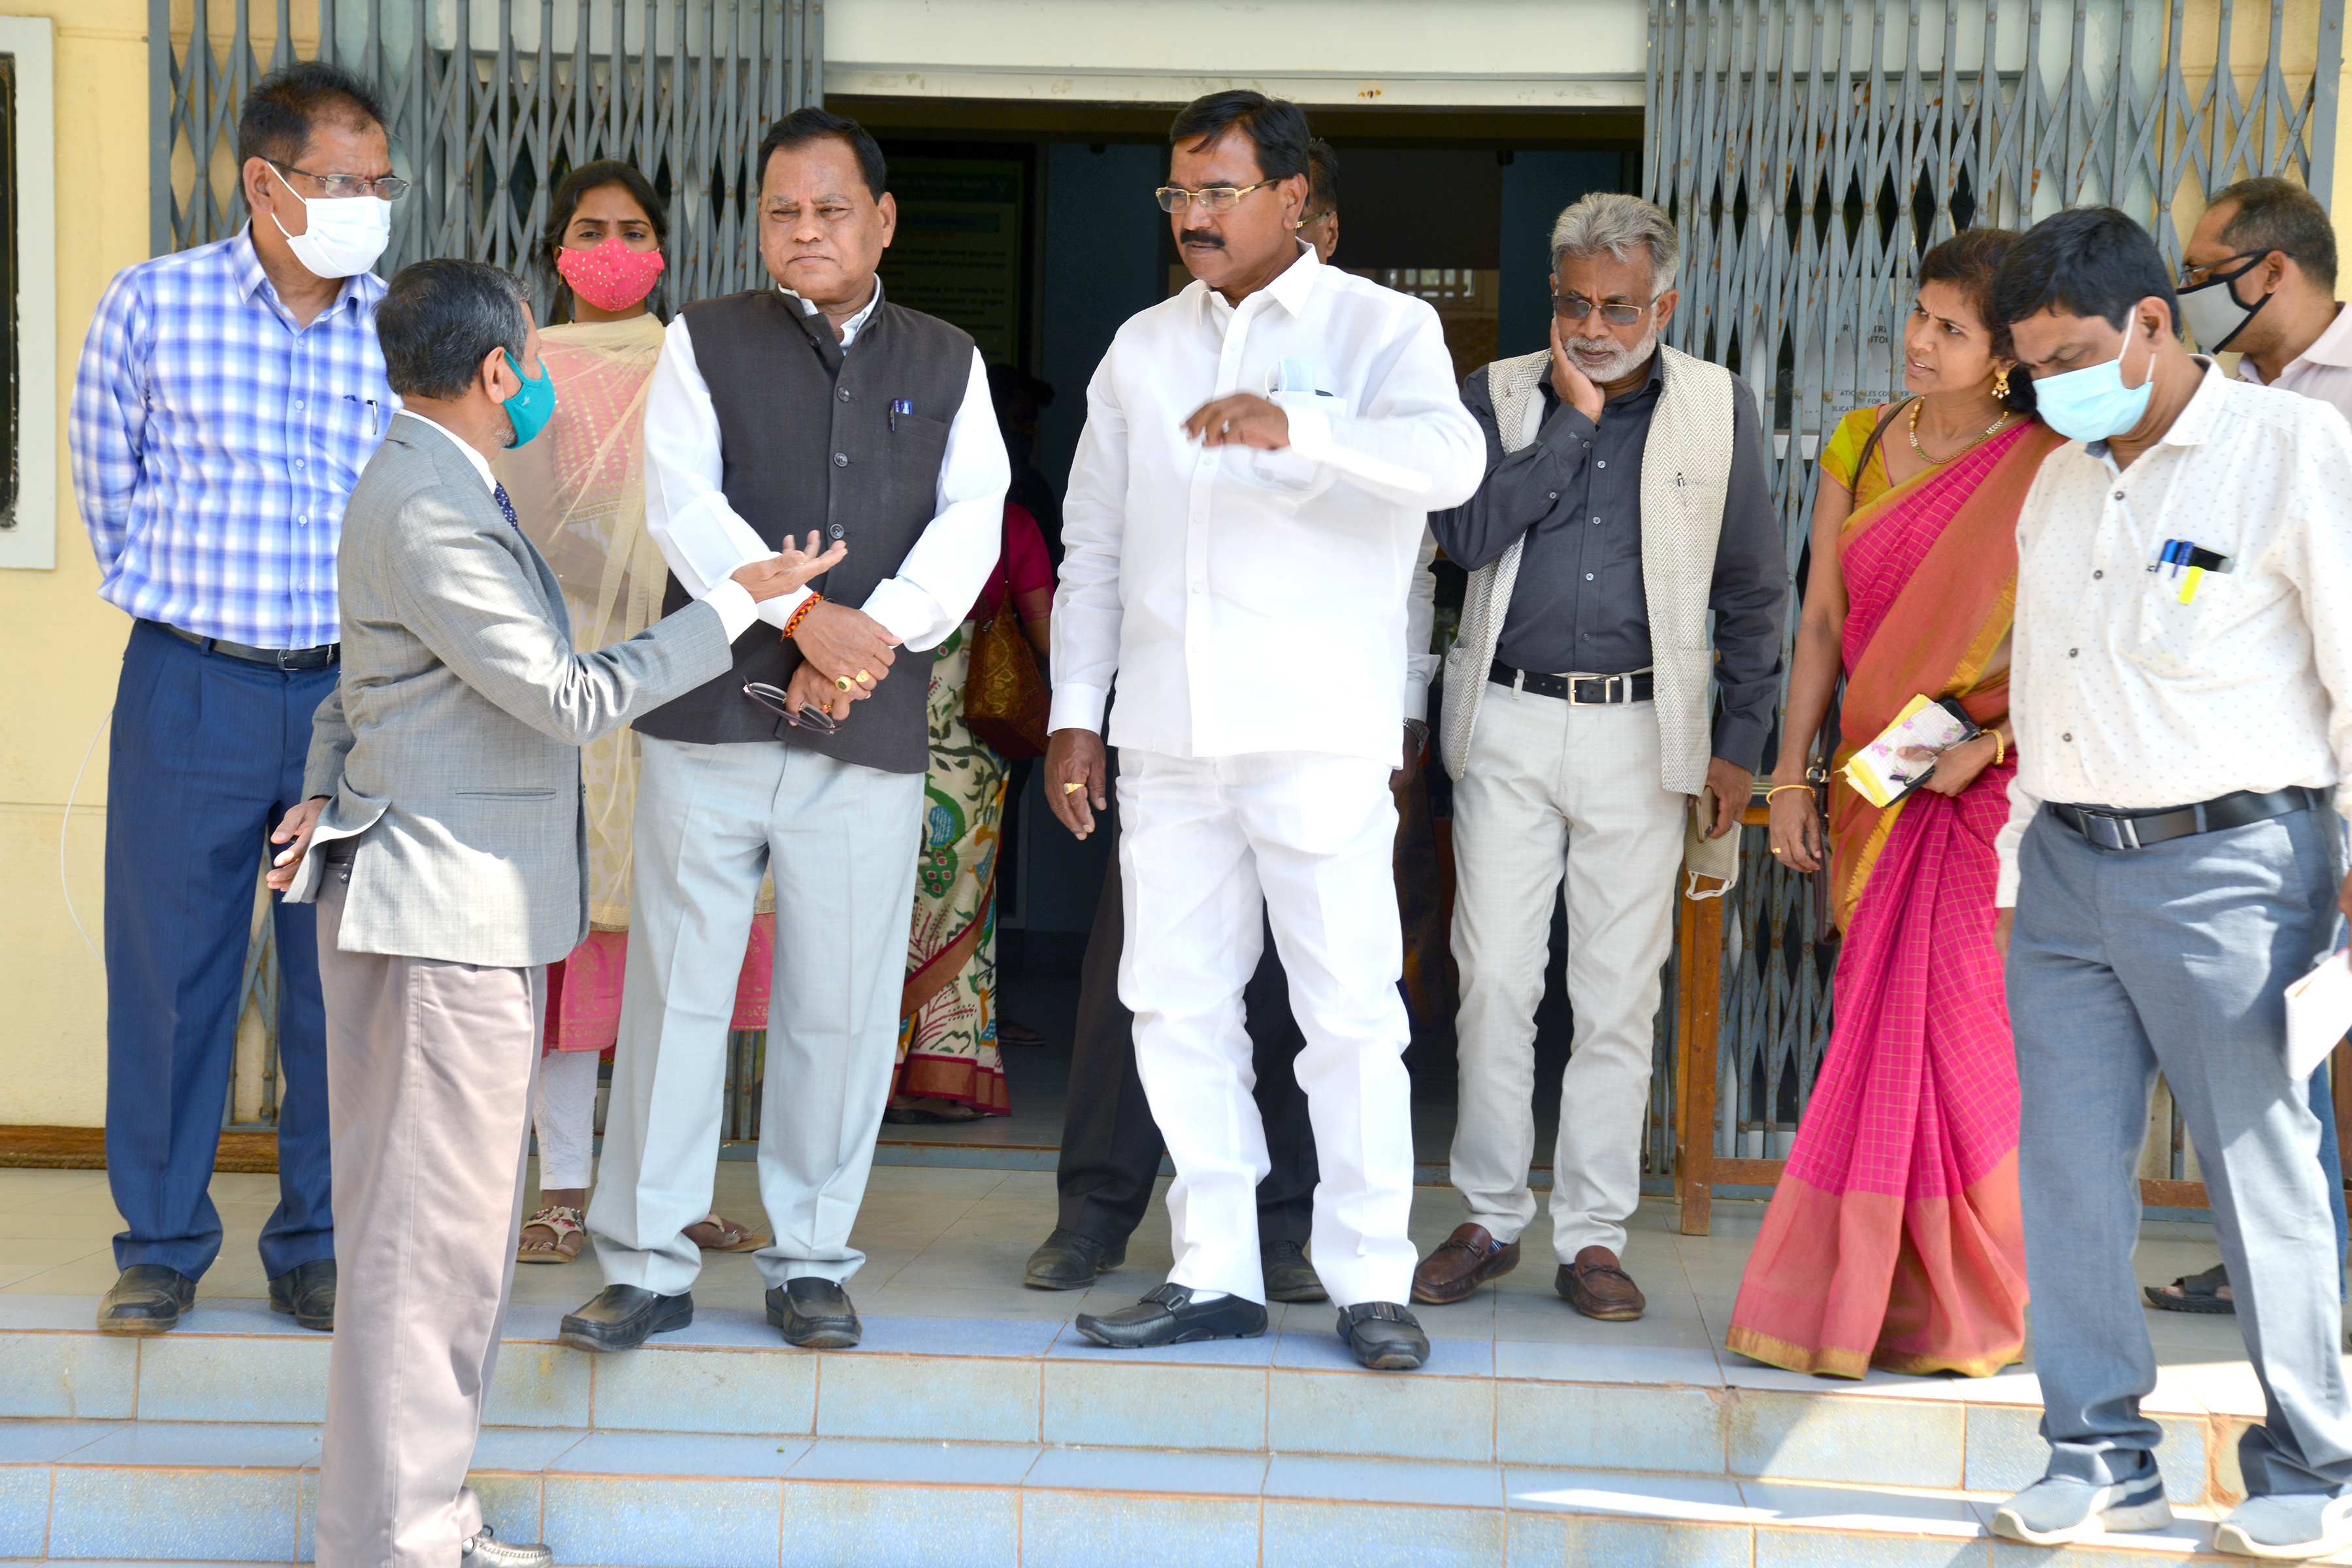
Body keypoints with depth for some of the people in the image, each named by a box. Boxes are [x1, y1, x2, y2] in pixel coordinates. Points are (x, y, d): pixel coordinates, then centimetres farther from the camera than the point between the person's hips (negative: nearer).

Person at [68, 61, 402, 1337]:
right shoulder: (152, 303, -2)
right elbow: (107, 483, 10)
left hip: (355, 692, 2)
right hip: (189, 689, -1)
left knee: (345, 979, 5)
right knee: (168, 965, 3)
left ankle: (317, 1249, 17)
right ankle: (160, 1247, 16)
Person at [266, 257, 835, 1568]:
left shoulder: (444, 488, 15)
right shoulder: (425, 513, -18)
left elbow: (368, 684, 23)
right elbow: (569, 700, -19)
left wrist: (333, 790, 7)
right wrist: (739, 601, -12)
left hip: (484, 915, 11)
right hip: (444, 915, -11)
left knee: (468, 1221, 15)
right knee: (430, 1229, -6)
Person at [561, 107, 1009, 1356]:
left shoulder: (946, 364, 13)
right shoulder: (705, 343, 8)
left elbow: (972, 527, 1)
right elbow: (681, 504, -6)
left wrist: (874, 636, -15)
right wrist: (804, 614, -20)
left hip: (870, 736, 1)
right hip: (709, 720, -1)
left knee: (841, 1008, 4)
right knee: (674, 990, -1)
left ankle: (810, 1263, 15)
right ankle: (647, 1264, 6)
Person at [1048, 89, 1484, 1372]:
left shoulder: (1380, 327, 2)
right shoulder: (1143, 349, 17)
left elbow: (1449, 458, -19)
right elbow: (1092, 546, 19)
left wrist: (1295, 428, -35)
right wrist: (1074, 715, 11)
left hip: (1320, 729, -5)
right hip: (1166, 733, 5)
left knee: (1349, 1004, -5)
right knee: (1175, 1003, 5)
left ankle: (1368, 1279, 3)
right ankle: (1214, 1275, 13)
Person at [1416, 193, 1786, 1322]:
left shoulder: (1718, 410, 4)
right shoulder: (1499, 396, 4)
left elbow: (1753, 590, 8)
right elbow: (1467, 534, -11)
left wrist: (1741, 743, 4)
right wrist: (1570, 421, -12)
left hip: (1643, 731, 0)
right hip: (1509, 722, 0)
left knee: (1619, 995, 2)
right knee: (1495, 980, 1)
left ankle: (1593, 1235, 10)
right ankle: (1489, 1218, 14)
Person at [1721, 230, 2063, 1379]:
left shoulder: (2049, 474, -6)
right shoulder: (1858, 447, 8)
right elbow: (1822, 619, 10)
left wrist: (1989, 743, -17)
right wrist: (1790, 777, 7)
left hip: (1993, 786, -4)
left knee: (1953, 1019, -5)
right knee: (1881, 1019, 5)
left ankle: (1954, 1301, 9)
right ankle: (1866, 1295, 13)